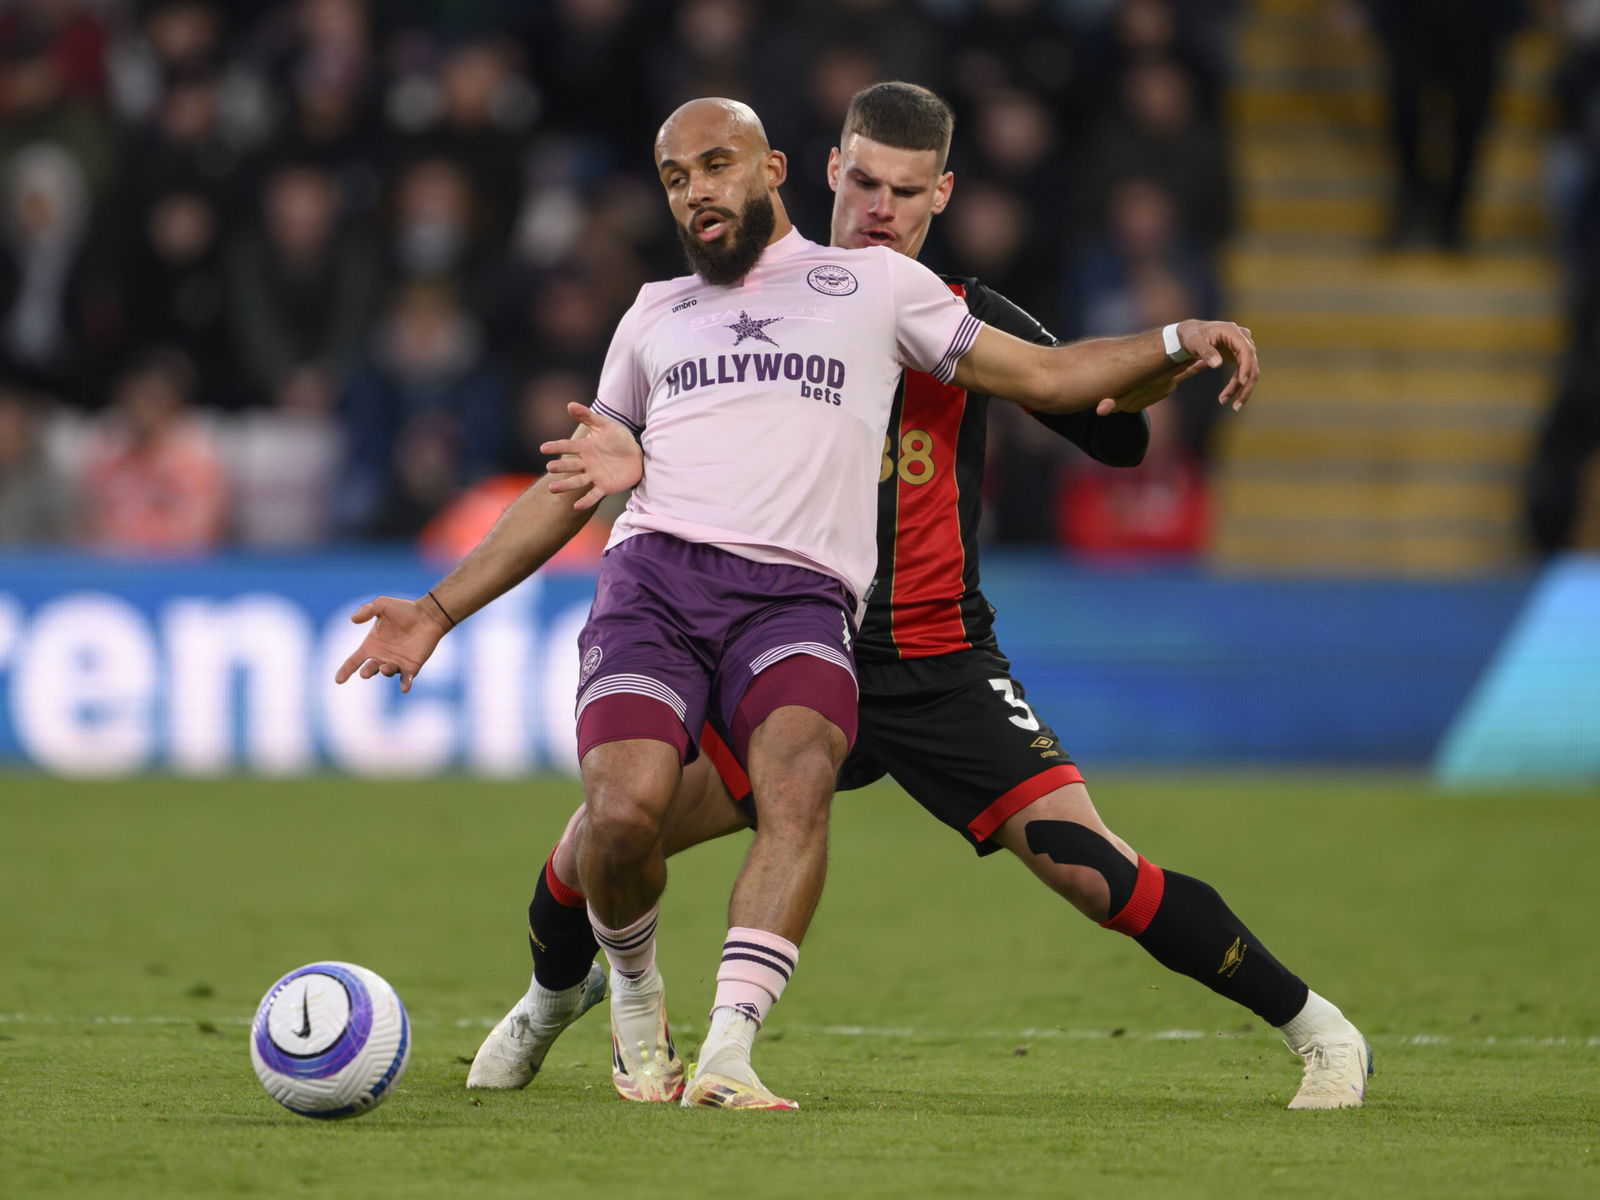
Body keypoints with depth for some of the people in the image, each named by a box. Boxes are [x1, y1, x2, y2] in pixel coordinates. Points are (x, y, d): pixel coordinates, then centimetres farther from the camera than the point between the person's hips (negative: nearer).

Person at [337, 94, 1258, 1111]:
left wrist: (1176, 342, 4)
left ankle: (728, 1054, -39)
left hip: (799, 595, -2)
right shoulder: (657, 313, 28)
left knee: (801, 777, -33)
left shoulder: (872, 283, 21)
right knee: (622, 811, -25)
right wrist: (438, 612, 29)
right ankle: (634, 988, 6)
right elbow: (569, 490, 33)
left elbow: (1046, 376, 21)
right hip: (656, 571, 2)